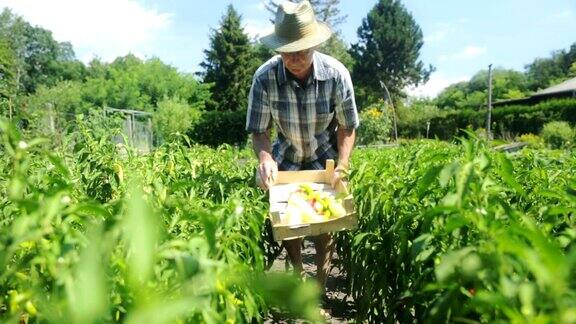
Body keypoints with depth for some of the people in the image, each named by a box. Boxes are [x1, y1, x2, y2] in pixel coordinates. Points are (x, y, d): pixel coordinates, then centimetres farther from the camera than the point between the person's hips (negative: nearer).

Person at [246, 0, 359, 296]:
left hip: (325, 157, -1)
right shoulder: (265, 77, -22)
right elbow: (259, 130, -15)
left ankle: (319, 289, 12)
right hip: (286, 156, 1)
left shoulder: (336, 74, -22)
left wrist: (341, 166, -23)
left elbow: (347, 126, -11)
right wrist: (265, 158, -36)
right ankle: (297, 274, 23)